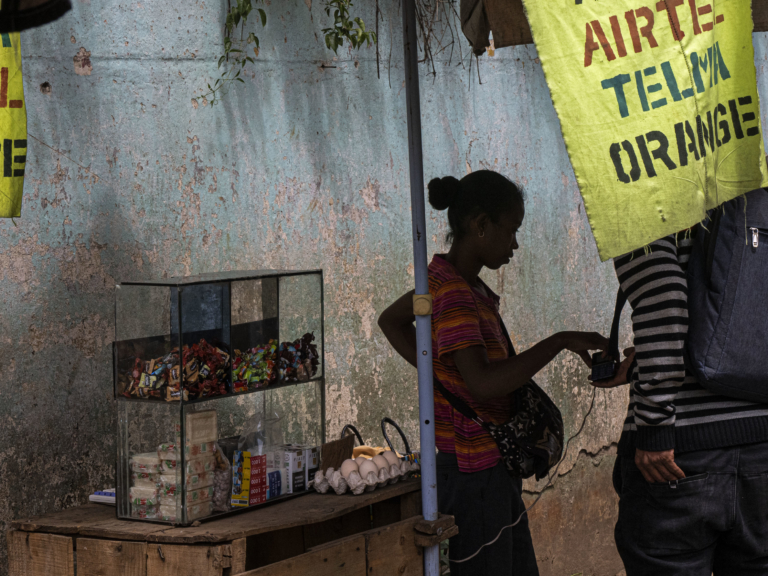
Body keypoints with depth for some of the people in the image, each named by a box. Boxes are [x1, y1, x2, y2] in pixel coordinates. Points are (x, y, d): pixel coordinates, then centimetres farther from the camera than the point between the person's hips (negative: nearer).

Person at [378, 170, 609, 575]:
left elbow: (391, 320, 26)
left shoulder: (455, 280, 9)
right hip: (474, 477, -10)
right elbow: (483, 383, -32)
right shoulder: (452, 292, -21)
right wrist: (561, 341, -27)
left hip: (496, 470, 10)